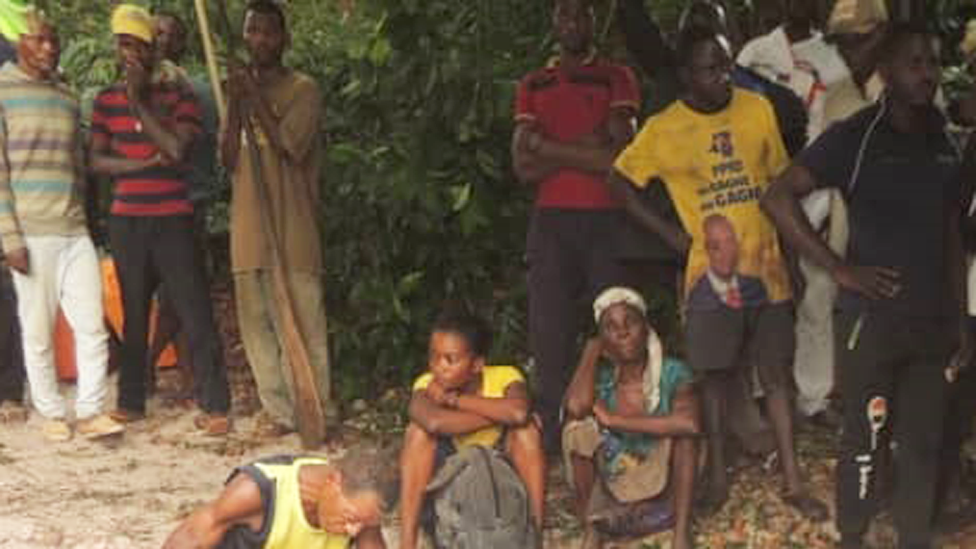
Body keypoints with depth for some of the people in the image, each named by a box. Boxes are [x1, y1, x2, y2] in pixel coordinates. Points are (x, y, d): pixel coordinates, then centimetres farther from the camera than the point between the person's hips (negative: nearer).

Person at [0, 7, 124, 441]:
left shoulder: (66, 96, 15)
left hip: (75, 233, 5)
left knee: (91, 326, -1)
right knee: (38, 332, 1)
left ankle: (91, 412, 6)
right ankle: (52, 413, 13)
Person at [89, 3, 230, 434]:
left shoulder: (178, 94, -1)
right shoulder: (107, 100, 7)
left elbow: (177, 148, -16)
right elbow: (96, 160, 2)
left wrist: (140, 103, -12)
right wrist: (144, 163, -11)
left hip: (172, 220, -3)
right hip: (125, 221, 3)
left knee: (194, 312, -7)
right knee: (133, 313, 9)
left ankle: (216, 406, -5)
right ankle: (130, 402, 19)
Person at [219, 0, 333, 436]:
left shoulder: (303, 89, 0)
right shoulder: (240, 90, 15)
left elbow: (291, 147, -14)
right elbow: (228, 159, 7)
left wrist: (255, 99, -11)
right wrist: (235, 105, -4)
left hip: (292, 227, -5)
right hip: (248, 225, 5)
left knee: (302, 324, -7)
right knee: (256, 322, 5)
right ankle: (279, 410, 12)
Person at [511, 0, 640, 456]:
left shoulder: (617, 79, 10)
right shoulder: (532, 86, 17)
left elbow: (616, 153, -4)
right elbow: (523, 167, 6)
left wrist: (547, 147, -3)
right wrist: (582, 151, -4)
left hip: (607, 220, -2)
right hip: (550, 220, 2)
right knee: (550, 333, -1)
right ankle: (552, 442, 3)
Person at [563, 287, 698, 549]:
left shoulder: (672, 373, -9)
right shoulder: (600, 377, -5)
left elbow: (690, 424, -30)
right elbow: (576, 406, -30)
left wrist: (614, 421, -27)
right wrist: (591, 350, -12)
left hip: (661, 491, -1)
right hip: (609, 495, 1)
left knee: (682, 428, -24)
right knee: (579, 427, -21)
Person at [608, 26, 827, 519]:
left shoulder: (758, 110, 2)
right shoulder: (663, 130, -6)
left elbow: (780, 179, 11)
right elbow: (619, 182, 2)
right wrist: (669, 233, -2)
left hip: (766, 267, 2)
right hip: (710, 272, -2)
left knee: (776, 373, 7)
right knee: (715, 376, 5)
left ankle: (792, 481, 14)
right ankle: (717, 477, 19)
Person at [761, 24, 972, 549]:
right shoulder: (855, 136, -8)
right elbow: (777, 198, -14)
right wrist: (840, 268, -14)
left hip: (931, 322, 5)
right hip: (870, 318, -5)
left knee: (924, 441, 11)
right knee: (866, 438, 3)